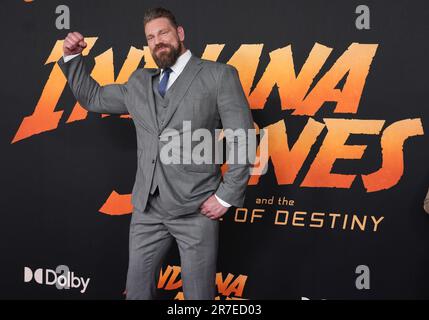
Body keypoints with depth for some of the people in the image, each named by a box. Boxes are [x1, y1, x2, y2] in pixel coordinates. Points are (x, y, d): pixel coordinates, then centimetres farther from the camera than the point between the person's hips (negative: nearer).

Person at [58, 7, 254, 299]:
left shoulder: (218, 75, -1)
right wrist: (73, 58, 13)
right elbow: (92, 97, 27)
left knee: (198, 293, 3)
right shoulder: (139, 83, 15)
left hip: (196, 209, -5)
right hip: (147, 209, 5)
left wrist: (227, 196, -10)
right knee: (137, 290, 9)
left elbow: (242, 139, -5)